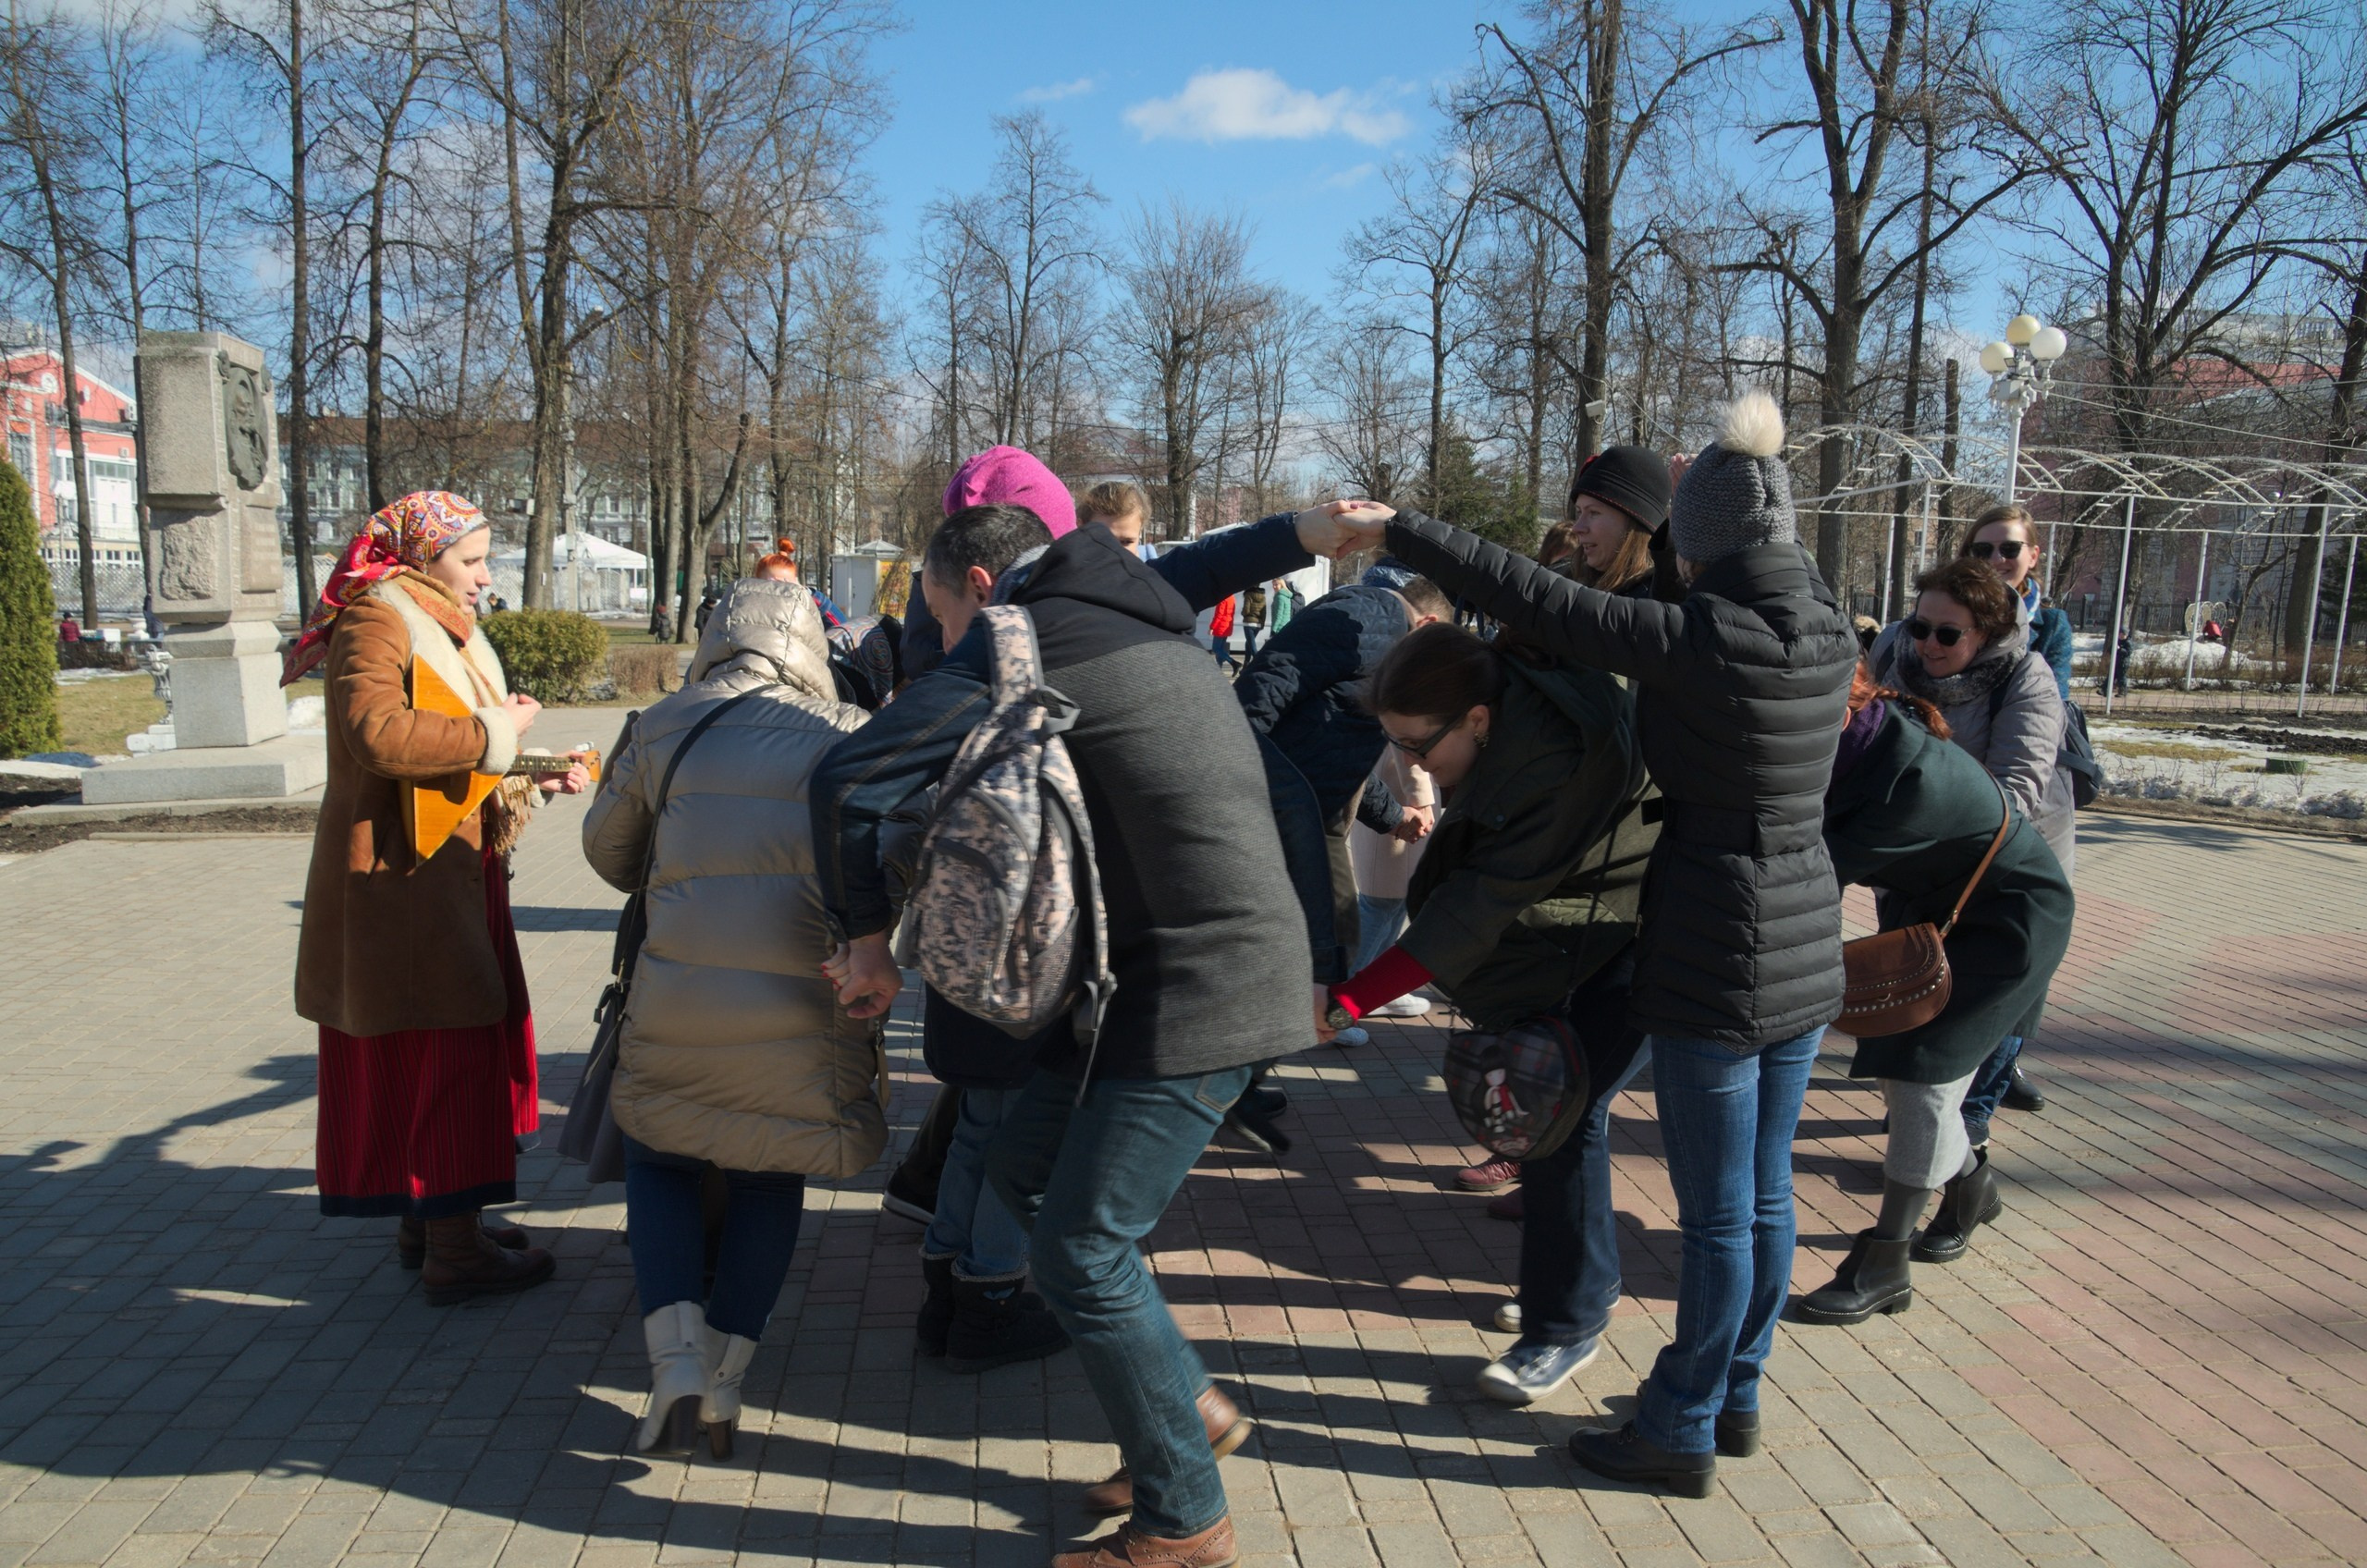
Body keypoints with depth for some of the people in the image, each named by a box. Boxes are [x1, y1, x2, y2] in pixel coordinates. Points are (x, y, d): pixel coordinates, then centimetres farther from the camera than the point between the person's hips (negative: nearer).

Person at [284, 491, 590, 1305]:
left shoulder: (436, 628, 19)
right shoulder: (376, 621, -12)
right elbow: (378, 733, -30)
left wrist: (535, 775, 7)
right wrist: (495, 730, -21)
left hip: (446, 878, 10)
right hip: (403, 880, -10)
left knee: (438, 1049, 15)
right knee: (445, 1050, -6)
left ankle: (428, 1216, 26)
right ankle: (453, 1250, 1)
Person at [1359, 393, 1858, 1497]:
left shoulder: (1697, 639, -21)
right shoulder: (1830, 634, -1)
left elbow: (1538, 602, -18)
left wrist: (1400, 531, -10)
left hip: (1715, 959, -8)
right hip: (1807, 950, 8)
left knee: (1718, 1210, 4)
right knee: (1764, 1193, 17)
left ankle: (1682, 1433, 20)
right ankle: (1735, 1401, 34)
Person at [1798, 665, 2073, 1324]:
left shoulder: (1916, 777, -40)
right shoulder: (1852, 745, -18)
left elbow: (1822, 866, -37)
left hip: (2008, 917, -8)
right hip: (1926, 905, 8)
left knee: (1923, 1073, -10)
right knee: (1895, 1059, 9)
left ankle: (1885, 1267, -1)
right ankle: (1971, 1183, 37)